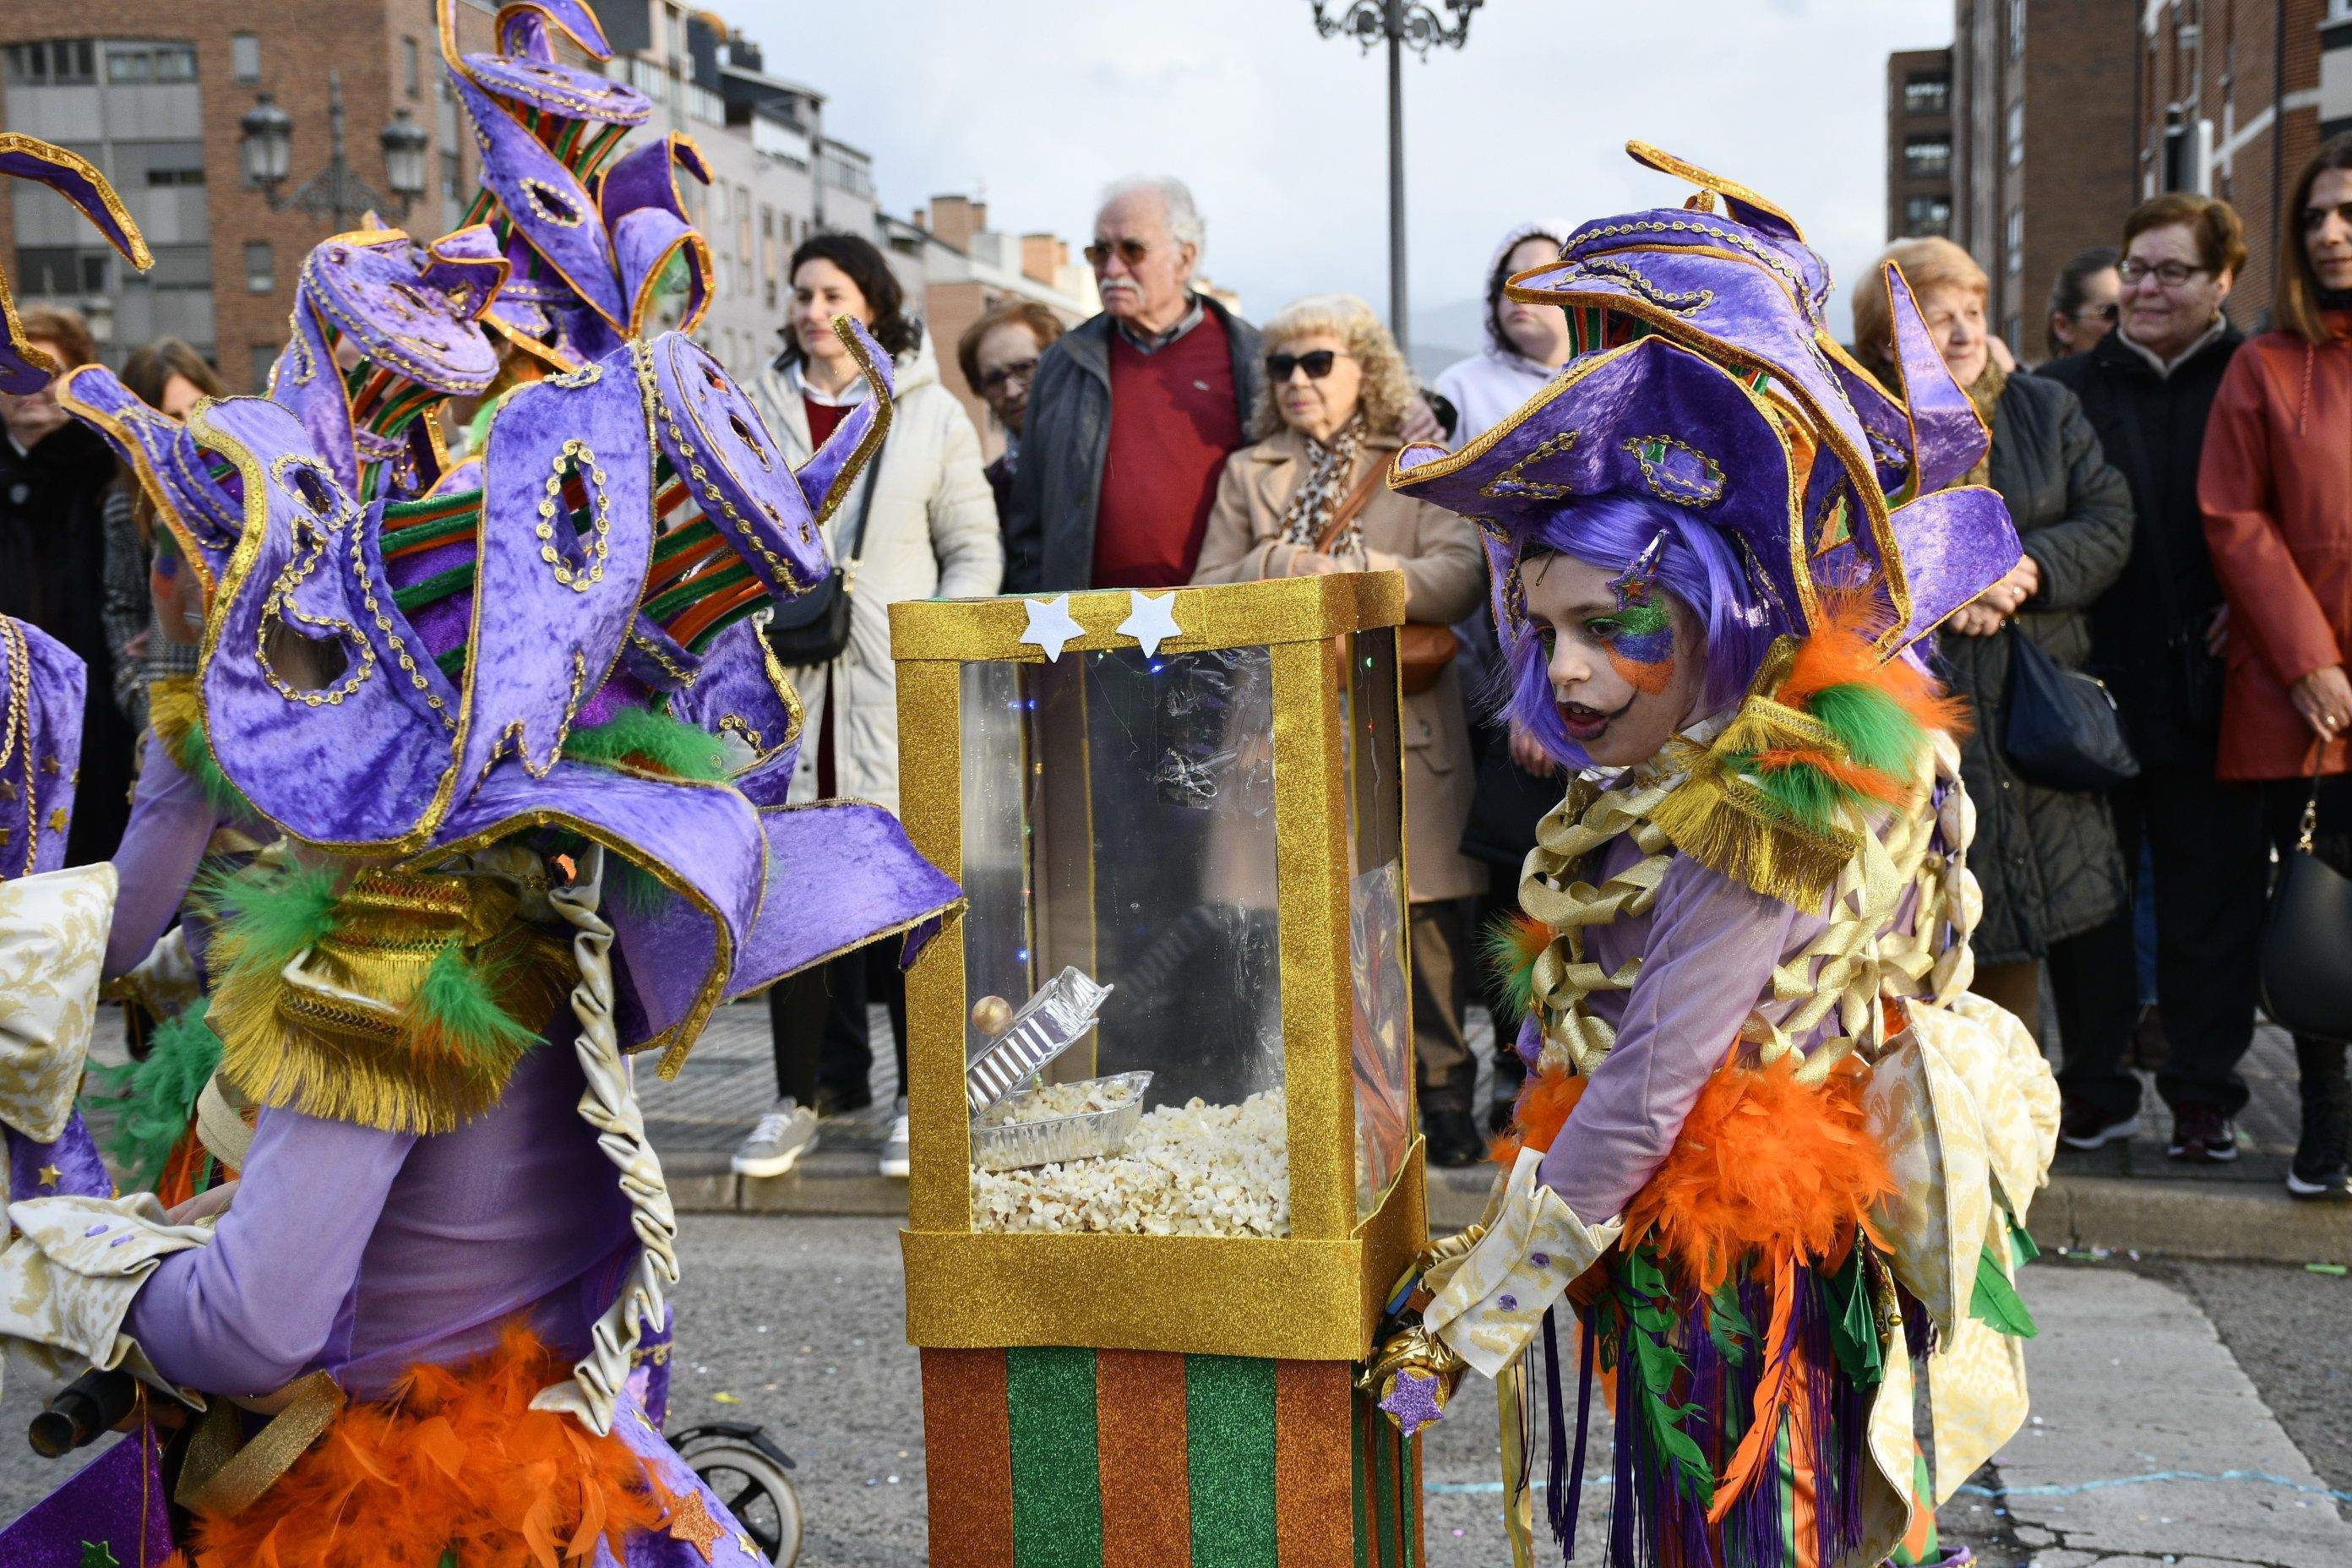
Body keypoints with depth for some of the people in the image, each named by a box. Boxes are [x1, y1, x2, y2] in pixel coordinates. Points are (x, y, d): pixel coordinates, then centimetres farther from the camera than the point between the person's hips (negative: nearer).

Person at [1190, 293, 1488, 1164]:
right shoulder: (1248, 474, 18)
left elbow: (1462, 575, -4)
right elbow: (1204, 597, 10)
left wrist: (1358, 573, -17)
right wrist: (1273, 567, -9)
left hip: (1402, 727, -2)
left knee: (1428, 915, -3)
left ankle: (1443, 1095, 8)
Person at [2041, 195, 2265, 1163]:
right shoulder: (2065, 390, 7)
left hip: (2206, 692, -1)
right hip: (2094, 687, 1)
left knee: (2210, 899, 6)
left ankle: (2205, 1094, 19)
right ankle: (2095, 1091, 18)